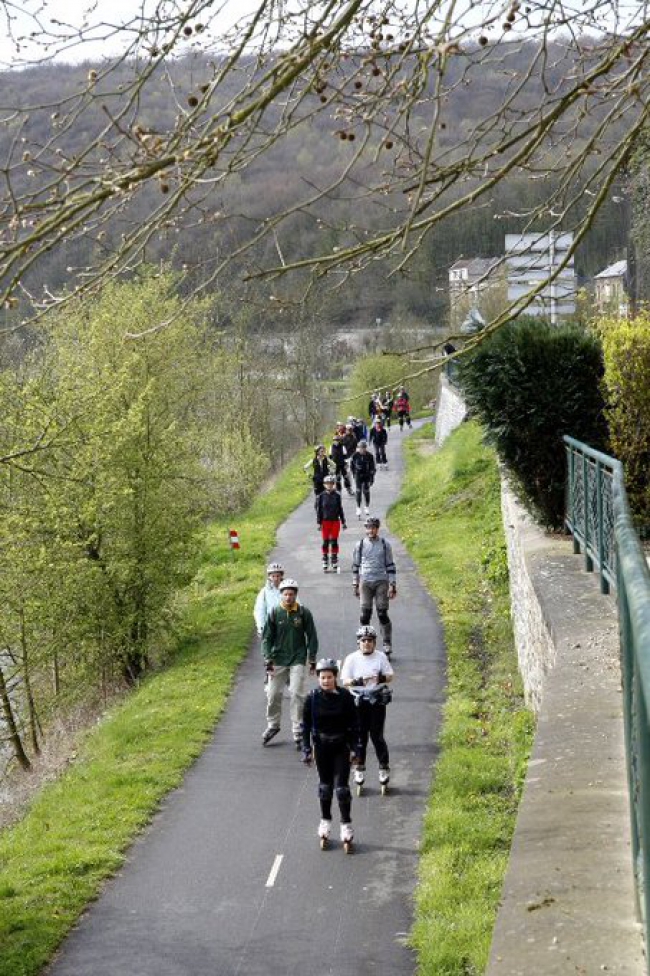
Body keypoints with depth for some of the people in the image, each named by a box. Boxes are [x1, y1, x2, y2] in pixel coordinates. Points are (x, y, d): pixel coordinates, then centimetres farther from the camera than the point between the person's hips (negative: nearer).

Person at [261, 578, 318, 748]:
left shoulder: (303, 612, -2)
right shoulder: (275, 613, -1)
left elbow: (312, 636, 5)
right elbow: (267, 637, 3)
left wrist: (312, 659, 2)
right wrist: (268, 659, -4)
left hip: (298, 659, -1)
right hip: (278, 659, 2)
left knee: (297, 694, -7)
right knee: (273, 694, 5)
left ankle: (298, 731, 0)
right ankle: (273, 725, 26)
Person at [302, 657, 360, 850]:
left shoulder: (345, 697, -9)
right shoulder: (313, 697, -7)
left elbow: (354, 724, -2)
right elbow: (306, 724, 0)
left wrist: (354, 748, -4)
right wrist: (307, 749, -3)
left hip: (341, 747, -1)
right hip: (321, 746, 2)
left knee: (342, 786, -5)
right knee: (325, 784, 12)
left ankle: (346, 826, 4)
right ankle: (325, 822, 26)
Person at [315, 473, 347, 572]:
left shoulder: (337, 496, 2)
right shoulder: (321, 496, -1)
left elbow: (340, 509, 7)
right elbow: (318, 510, 2)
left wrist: (343, 522, 8)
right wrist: (319, 523, -2)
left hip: (335, 521, 1)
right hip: (325, 522, -1)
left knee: (334, 542, 3)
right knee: (325, 542, 2)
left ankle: (334, 564, 11)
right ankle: (325, 564, 11)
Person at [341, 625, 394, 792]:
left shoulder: (381, 657, 2)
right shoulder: (351, 659, 0)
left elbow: (390, 676, 4)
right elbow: (345, 682, -2)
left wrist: (382, 678, -18)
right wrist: (357, 682, -21)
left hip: (377, 701, 0)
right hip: (358, 701, 0)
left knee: (377, 736, 0)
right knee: (360, 736, 4)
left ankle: (384, 768, 13)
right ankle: (359, 769, 16)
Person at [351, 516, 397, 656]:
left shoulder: (385, 545, 5)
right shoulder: (360, 545, 7)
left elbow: (390, 566, 7)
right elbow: (355, 566, 14)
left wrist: (392, 585, 2)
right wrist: (355, 585, 12)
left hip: (381, 582, -1)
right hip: (365, 582, 1)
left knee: (382, 614, -3)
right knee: (365, 613, -5)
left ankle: (387, 645, 3)